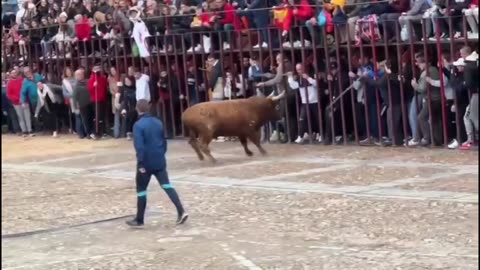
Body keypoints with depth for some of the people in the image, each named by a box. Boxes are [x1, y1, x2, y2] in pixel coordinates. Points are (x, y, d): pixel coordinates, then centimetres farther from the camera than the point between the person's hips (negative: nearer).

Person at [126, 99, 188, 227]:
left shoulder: (138, 125, -14)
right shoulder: (158, 122, 7)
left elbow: (139, 146, -21)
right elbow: (164, 141, 16)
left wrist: (140, 164, -19)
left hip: (146, 163, -5)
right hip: (160, 161, 5)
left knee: (141, 190, 8)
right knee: (167, 185, 2)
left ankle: (139, 220, 16)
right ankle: (181, 212, -13)